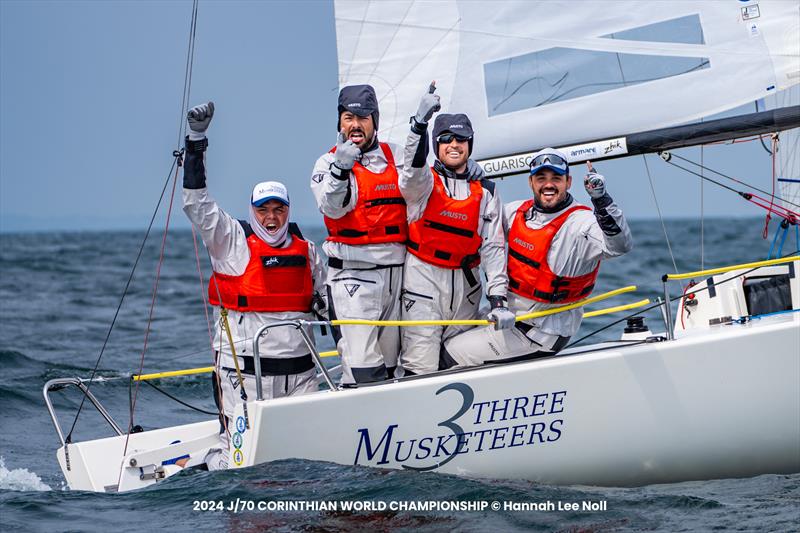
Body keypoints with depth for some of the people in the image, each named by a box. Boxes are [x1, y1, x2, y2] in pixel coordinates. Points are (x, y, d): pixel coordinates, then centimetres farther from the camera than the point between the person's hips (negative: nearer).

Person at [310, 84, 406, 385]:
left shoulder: (395, 158, 12)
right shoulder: (328, 163, 1)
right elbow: (332, 207, -17)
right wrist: (341, 167, -32)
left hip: (397, 272, 5)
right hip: (352, 275, -4)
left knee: (391, 366, 12)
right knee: (361, 368, -16)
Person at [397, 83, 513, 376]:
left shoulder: (485, 192, 11)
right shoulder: (425, 180, 2)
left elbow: (494, 246, 5)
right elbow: (414, 167, -24)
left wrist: (498, 299, -7)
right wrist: (420, 123, -42)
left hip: (466, 283, 4)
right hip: (423, 277, -4)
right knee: (421, 366, -12)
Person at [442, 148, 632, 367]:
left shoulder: (579, 224, -22)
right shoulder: (517, 211, 1)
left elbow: (620, 245, -40)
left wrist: (601, 199, -49)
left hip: (541, 331, -8)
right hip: (507, 314, 8)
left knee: (451, 354, -7)